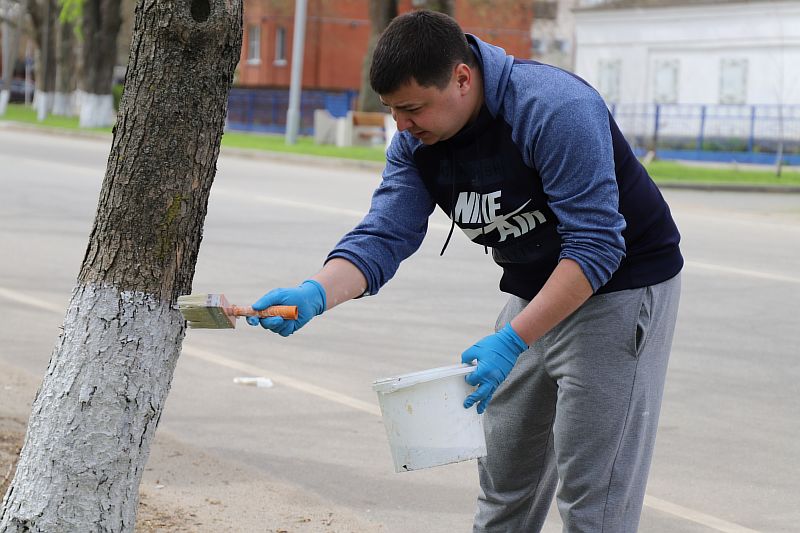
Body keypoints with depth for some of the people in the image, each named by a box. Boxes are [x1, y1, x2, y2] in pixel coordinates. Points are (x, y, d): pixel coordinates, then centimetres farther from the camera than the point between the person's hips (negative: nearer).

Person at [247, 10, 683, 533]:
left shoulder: (556, 110, -30)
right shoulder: (417, 139, -7)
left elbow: (595, 248, -32)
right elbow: (384, 235, -13)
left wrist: (511, 341, -38)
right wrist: (315, 293, -33)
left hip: (620, 288, -7)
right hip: (535, 293, 7)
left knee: (590, 490, -7)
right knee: (503, 472, 13)